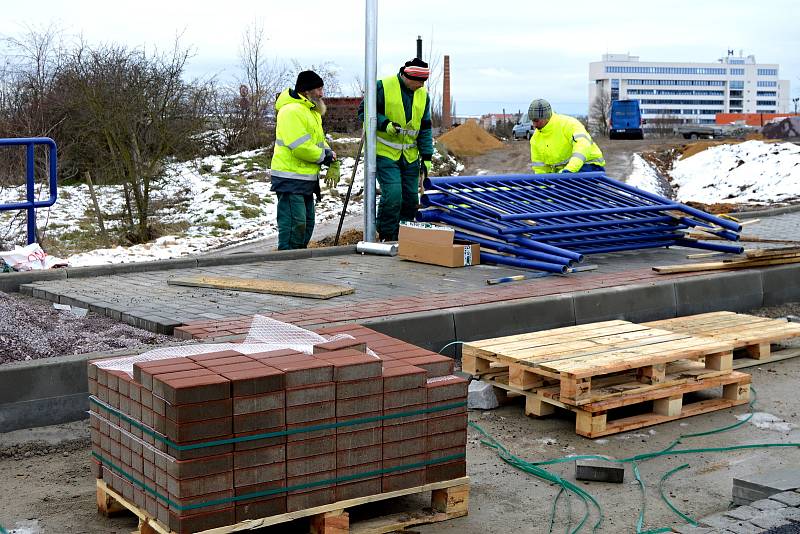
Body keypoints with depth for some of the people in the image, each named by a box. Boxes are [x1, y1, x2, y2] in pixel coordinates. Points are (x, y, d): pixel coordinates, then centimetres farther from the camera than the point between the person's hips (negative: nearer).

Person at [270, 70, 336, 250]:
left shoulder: (311, 110, 18)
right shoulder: (291, 111, -18)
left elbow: (319, 140, 23)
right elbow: (300, 146, -25)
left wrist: (330, 154, 1)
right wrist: (324, 156, -12)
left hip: (306, 178, 11)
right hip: (290, 178, -11)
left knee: (307, 223, 15)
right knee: (294, 222, -12)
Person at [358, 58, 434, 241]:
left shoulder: (423, 95, 7)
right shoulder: (383, 87, -11)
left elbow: (425, 128, 12)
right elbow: (363, 111, -5)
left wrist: (427, 157, 6)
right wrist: (384, 124, -20)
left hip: (410, 156, 6)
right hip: (384, 153, -6)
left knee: (411, 198, 7)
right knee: (393, 195, -17)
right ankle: (386, 238, -2)